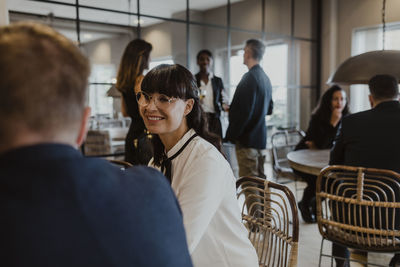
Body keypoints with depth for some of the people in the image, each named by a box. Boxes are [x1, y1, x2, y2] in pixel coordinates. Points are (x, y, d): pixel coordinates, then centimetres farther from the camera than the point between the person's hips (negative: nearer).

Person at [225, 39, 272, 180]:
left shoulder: (250, 77, -15)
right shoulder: (265, 78, 13)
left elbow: (244, 112, -21)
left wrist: (231, 135, -12)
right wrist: (232, 108, 22)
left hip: (247, 138, -9)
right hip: (261, 137, 10)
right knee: (259, 179, 16)